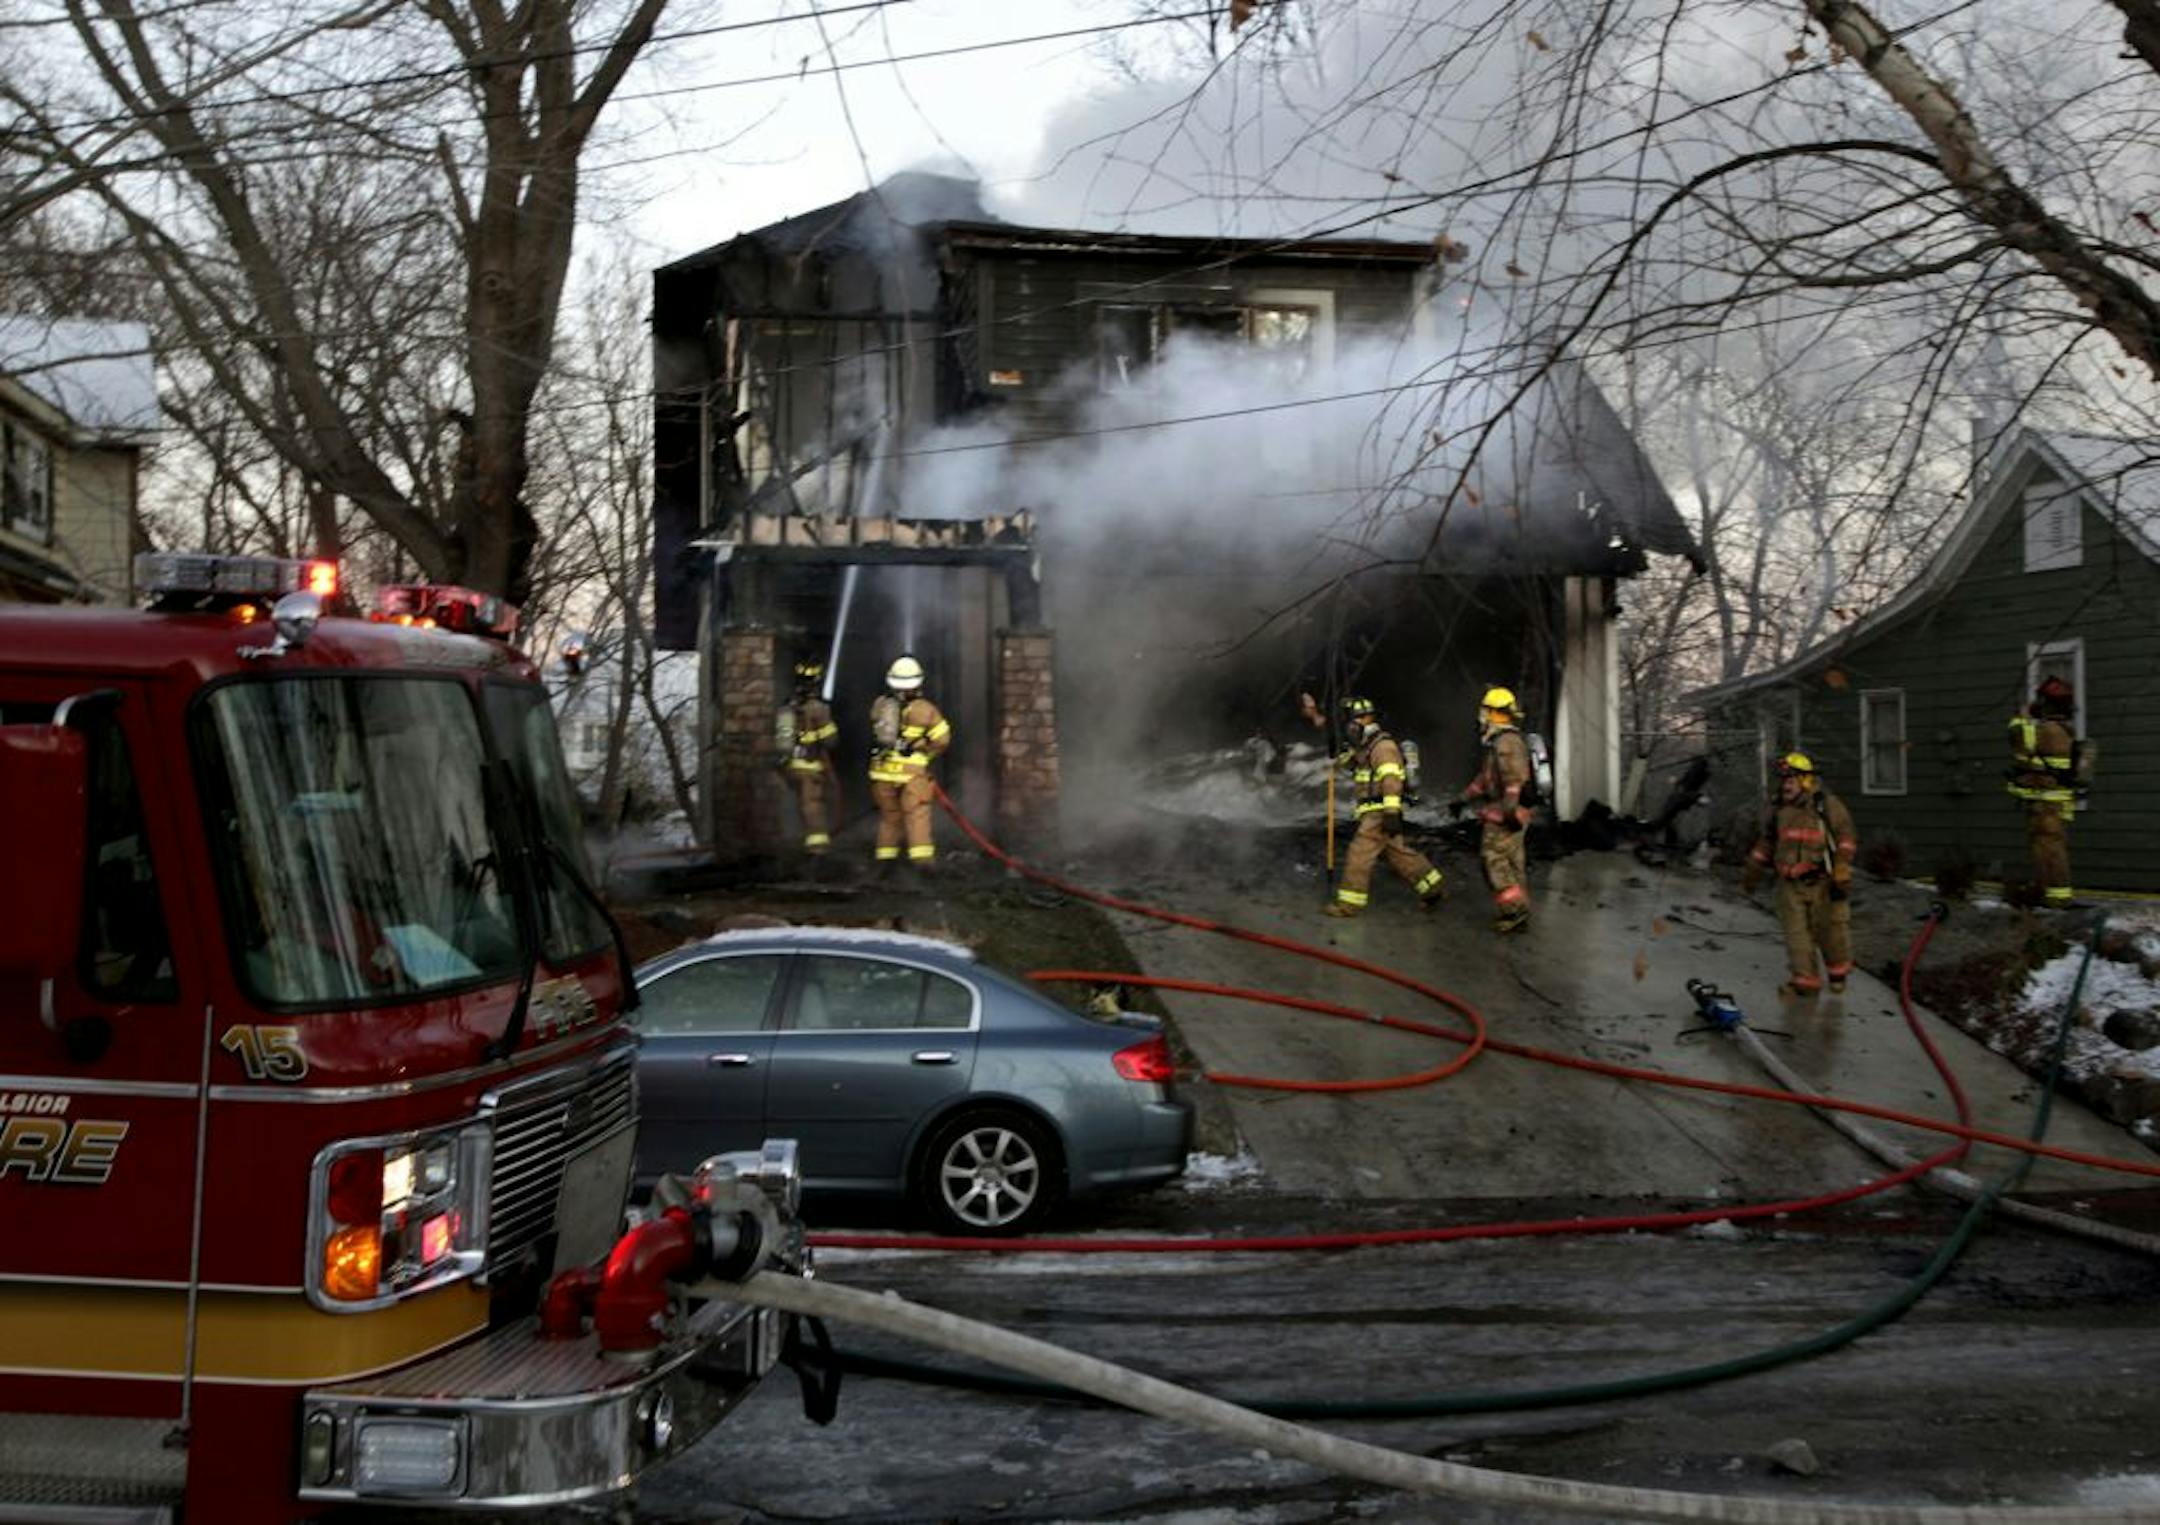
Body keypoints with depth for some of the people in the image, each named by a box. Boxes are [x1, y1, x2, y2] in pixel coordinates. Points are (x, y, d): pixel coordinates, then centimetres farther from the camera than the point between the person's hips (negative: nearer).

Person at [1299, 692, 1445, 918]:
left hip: (1380, 813, -10)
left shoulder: (1383, 746, -14)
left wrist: (1391, 813, -31)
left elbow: (1391, 780, -24)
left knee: (1358, 854, -7)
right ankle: (1434, 889, 21)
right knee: (1399, 854, 14)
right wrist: (1314, 714, 25)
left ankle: (1348, 903, -2)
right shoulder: (1364, 746, 17)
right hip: (1374, 812, 10)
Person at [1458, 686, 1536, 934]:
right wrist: (1464, 799, 32)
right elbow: (1485, 778, 28)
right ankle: (1519, 915, 16)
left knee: (1496, 862, -8)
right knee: (1514, 864, 12)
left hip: (1504, 817, -10)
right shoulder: (1499, 743, 18)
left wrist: (1510, 809, -27)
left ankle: (1515, 910, -9)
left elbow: (1515, 779, -24)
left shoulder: (1507, 742, -16)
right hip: (1504, 814, 10)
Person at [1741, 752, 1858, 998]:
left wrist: (1841, 874, -15)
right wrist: (1753, 871, 22)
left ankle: (1838, 974, 28)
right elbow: (1765, 842, 22)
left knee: (1831, 931, 6)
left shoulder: (1828, 805, -6)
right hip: (1791, 885, 4)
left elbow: (1846, 839, -7)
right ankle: (1805, 981, 6)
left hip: (1823, 883, -4)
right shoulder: (1778, 811, 10)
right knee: (1796, 934, 0)